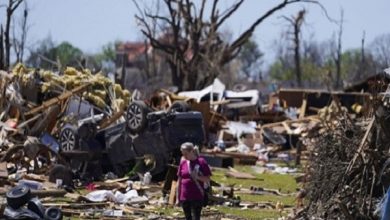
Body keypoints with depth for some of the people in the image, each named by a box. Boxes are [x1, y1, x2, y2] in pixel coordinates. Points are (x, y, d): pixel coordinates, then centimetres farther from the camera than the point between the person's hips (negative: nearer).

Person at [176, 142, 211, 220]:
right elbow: (179, 181, 11)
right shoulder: (183, 163, 6)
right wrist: (178, 197, 9)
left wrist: (197, 177, -22)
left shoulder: (201, 162, -6)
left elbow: (207, 179, -4)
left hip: (197, 197, -4)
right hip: (184, 198, 4)